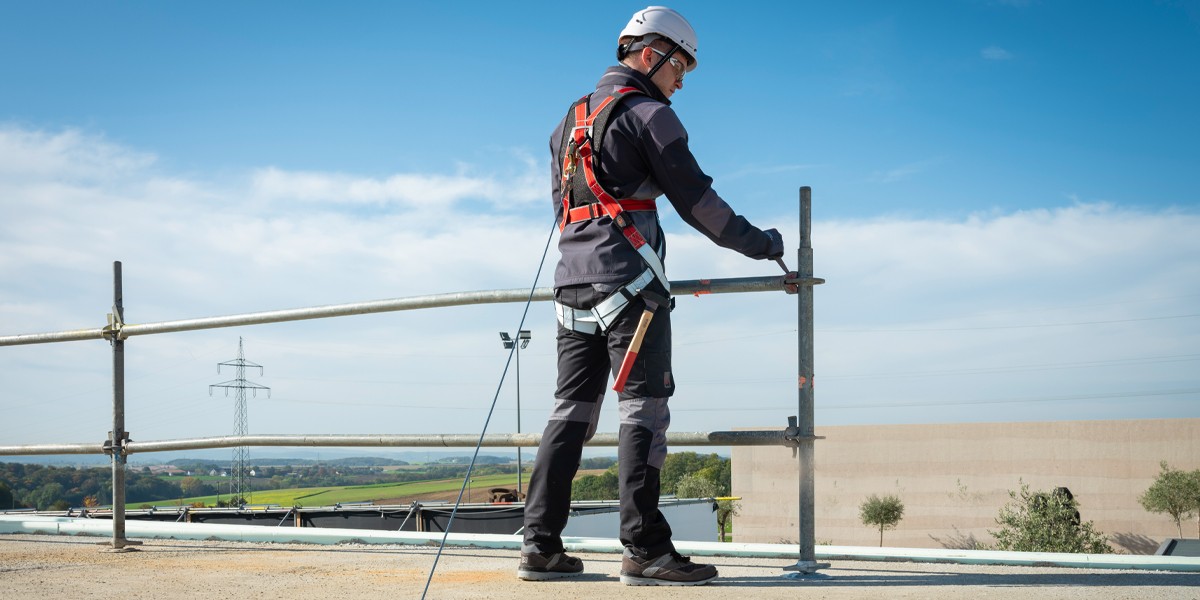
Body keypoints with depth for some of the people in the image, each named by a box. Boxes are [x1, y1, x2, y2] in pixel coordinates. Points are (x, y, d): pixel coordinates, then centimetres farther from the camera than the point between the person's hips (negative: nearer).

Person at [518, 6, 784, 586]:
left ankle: (541, 544, 5)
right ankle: (644, 550, -11)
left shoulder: (570, 119, 22)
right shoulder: (648, 113, -3)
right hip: (627, 276, -8)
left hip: (572, 278, 8)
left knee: (572, 406, 8)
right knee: (643, 406, -8)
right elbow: (695, 199, -6)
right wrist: (761, 243, 4)